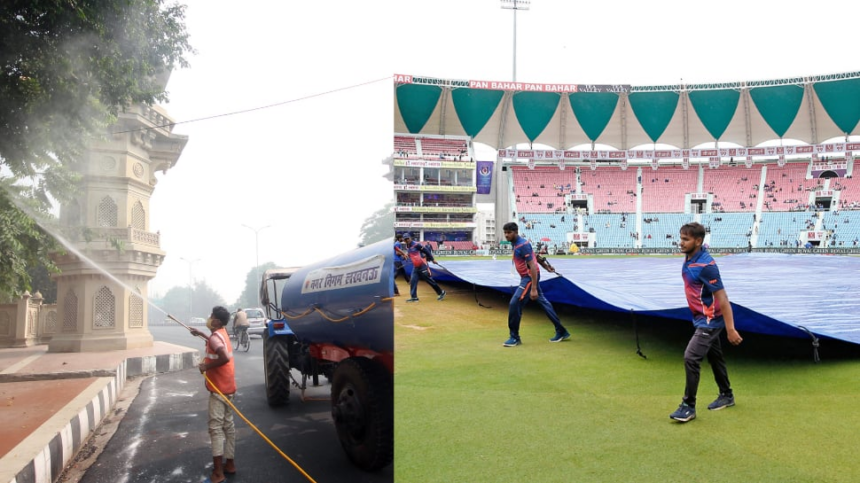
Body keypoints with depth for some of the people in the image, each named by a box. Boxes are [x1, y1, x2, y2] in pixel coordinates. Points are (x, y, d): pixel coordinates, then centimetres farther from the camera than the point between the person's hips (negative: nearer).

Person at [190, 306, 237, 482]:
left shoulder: (214, 337, -17)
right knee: (228, 425, 14)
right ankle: (229, 464, 21)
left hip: (219, 388, -10)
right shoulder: (222, 333, 11)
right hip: (227, 386, 10)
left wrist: (206, 366, -22)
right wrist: (200, 334, 39)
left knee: (215, 427, -8)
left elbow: (225, 357, -34)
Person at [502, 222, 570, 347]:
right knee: (543, 302, 16)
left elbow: (533, 266, -25)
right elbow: (534, 255, 20)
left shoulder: (523, 245, -21)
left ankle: (514, 337, -3)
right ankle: (561, 332, 26)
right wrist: (545, 265, 29)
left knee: (514, 304, -14)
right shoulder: (515, 243, 8)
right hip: (527, 277, 11)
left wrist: (533, 289, -29)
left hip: (530, 277, -11)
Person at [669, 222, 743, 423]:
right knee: (714, 357, 22)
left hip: (709, 321, -9)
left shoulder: (705, 265, -27)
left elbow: (722, 298, -25)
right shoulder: (690, 258, -1)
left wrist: (730, 329, -25)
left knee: (690, 358, -14)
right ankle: (726, 395, 40)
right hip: (702, 319, 9)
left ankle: (688, 407, -4)